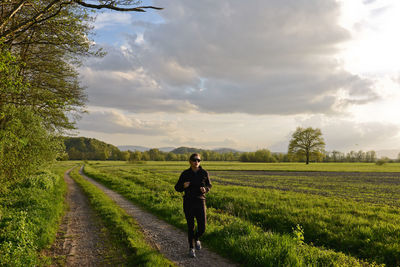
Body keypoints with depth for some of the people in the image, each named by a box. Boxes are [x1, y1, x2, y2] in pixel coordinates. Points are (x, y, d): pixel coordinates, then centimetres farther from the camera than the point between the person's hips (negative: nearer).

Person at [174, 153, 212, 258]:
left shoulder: (204, 173, -2)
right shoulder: (185, 173, -4)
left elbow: (209, 185, 12)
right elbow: (177, 188, 3)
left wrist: (205, 189, -11)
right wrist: (184, 186, -20)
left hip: (200, 203, 1)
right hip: (188, 203, -1)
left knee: (202, 228, 1)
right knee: (190, 227, 4)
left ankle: (196, 239, 36)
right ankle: (191, 248, 25)